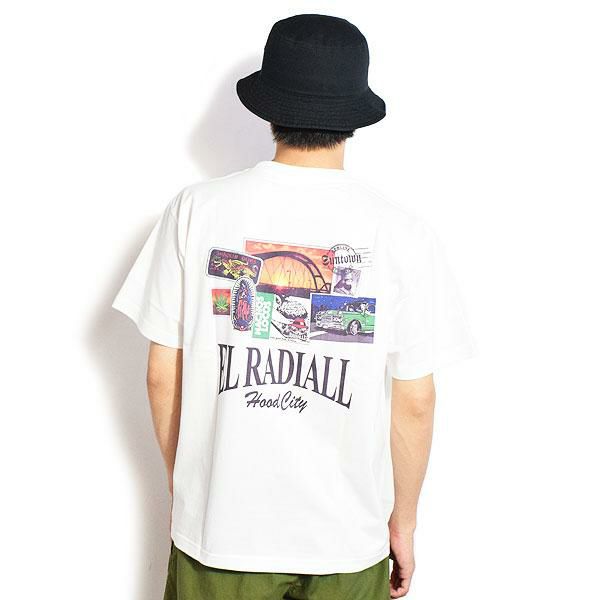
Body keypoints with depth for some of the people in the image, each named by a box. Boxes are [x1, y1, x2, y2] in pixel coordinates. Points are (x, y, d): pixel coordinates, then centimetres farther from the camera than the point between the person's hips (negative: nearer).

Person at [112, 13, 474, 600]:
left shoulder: (196, 209, -9)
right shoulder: (401, 233, -11)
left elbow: (162, 375, -5)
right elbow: (414, 403, -7)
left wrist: (181, 485, 11)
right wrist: (404, 520, 8)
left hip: (221, 524, 1)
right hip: (347, 537, 0)